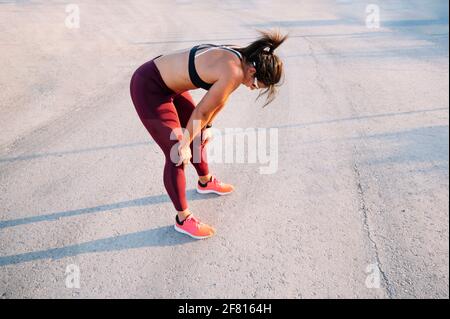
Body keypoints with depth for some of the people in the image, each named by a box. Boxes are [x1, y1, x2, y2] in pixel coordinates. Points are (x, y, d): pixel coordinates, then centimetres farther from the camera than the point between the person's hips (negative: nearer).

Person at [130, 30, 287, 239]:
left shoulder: (238, 57, -1)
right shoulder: (234, 72, -28)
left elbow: (219, 98, 12)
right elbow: (202, 111, -19)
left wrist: (207, 127, 18)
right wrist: (185, 144, -7)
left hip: (166, 82, 10)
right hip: (148, 88, -10)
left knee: (199, 135, 22)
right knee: (177, 155, -5)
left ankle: (206, 182, 47)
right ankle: (183, 219, 13)